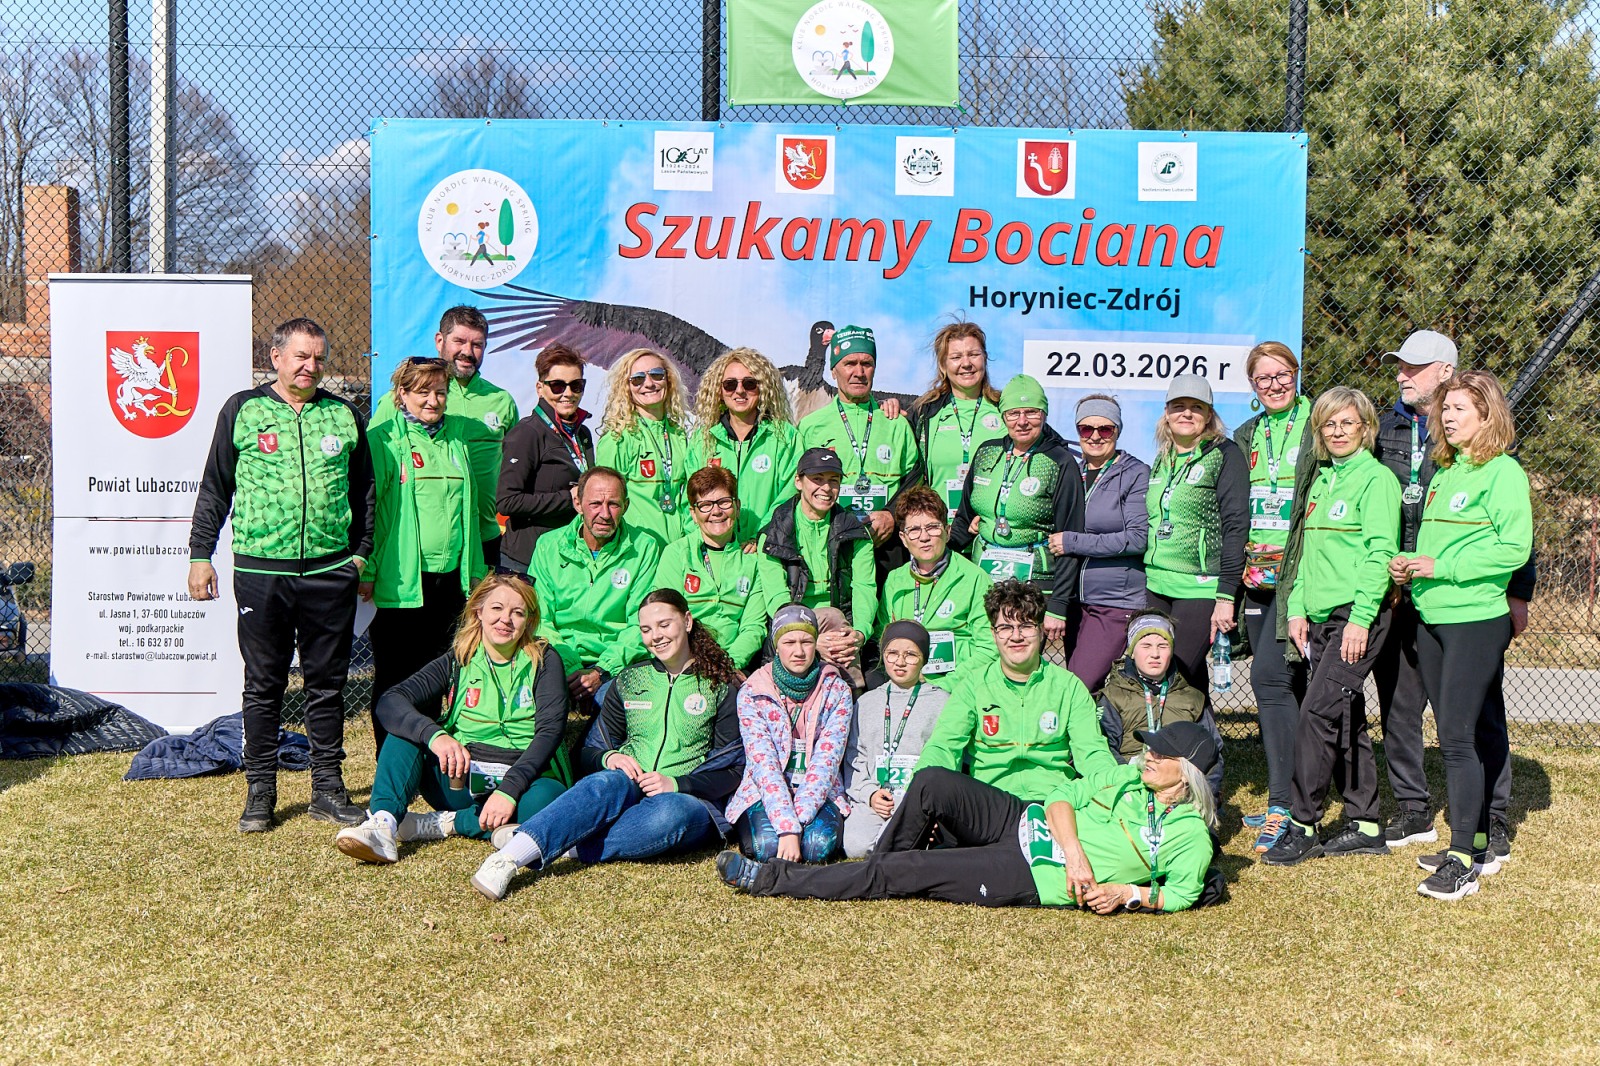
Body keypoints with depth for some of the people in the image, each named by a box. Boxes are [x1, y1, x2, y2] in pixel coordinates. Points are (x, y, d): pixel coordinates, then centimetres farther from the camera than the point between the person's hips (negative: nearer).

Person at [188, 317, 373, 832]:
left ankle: (328, 789, 17)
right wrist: (200, 554, 4)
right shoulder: (243, 410, 5)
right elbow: (214, 487, 8)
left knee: (328, 683, 7)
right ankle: (260, 792, 15)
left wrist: (362, 552, 11)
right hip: (260, 570, -1)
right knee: (263, 684, 5)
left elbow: (364, 491, 16)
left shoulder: (344, 415, 10)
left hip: (329, 571, 2)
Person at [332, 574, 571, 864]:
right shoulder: (459, 661, 4)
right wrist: (435, 735, -32)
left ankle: (446, 823, -23)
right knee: (405, 729, -17)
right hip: (460, 782, 2)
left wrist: (510, 789, -29)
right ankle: (383, 823, -33)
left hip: (521, 781, -2)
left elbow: (550, 730, -13)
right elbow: (389, 702, -11)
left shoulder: (544, 661, 0)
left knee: (550, 797, -36)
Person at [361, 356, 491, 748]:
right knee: (395, 676, 3)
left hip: (450, 578, 5)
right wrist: (366, 571, -10)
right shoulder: (382, 439, -4)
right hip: (400, 581, -5)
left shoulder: (456, 439, 14)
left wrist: (474, 569, 18)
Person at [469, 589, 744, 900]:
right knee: (611, 781, -36)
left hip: (691, 797, -1)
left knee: (673, 811, -40)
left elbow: (733, 769, 2)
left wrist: (676, 784, -14)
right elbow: (588, 753, 18)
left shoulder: (722, 687, 9)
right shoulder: (629, 680, 19)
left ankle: (553, 846, -42)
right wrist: (609, 757, -6)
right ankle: (507, 858, -55)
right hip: (628, 787, 2)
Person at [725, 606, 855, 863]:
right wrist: (787, 829, -27)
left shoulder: (836, 691, -3)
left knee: (818, 844, -30)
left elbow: (826, 761, -11)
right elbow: (763, 763, -15)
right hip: (765, 792, 0)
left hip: (819, 793, 0)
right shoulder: (752, 693, -6)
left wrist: (798, 821, -23)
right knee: (767, 845, -29)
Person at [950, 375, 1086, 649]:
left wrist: (1058, 607, -11)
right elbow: (964, 518, 18)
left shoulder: (1061, 464, -5)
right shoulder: (987, 453, 9)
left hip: (1034, 583, -4)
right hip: (982, 578, 4)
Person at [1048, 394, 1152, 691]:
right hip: (1075, 599, 6)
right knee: (1087, 690, 11)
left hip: (1118, 602, -6)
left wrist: (1072, 542, -14)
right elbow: (1056, 531, 23)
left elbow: (1138, 538, -14)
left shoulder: (1135, 474, -5)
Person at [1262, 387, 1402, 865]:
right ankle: (1365, 825, 18)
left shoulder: (1376, 478, -6)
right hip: (1321, 616, 8)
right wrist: (1298, 608, 12)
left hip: (1360, 614, -8)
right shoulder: (1322, 479, 18)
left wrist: (1361, 618, -18)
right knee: (1346, 720, 10)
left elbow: (1380, 555, -13)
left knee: (1318, 712, -13)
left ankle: (1302, 826, -6)